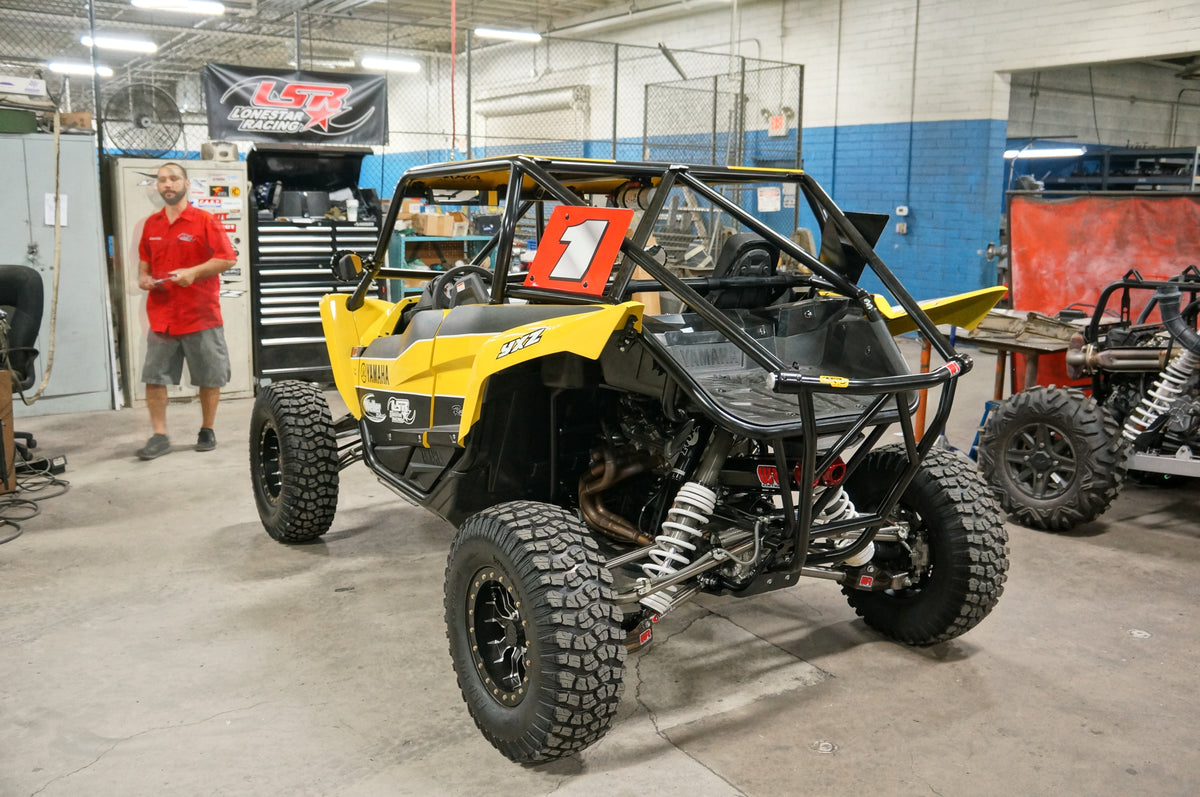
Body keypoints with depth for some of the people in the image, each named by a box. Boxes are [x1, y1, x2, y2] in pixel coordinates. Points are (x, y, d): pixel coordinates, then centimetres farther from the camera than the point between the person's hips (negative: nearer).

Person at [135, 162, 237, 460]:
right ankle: (159, 436, 5)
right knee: (154, 377, -1)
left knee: (209, 378, 5)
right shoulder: (151, 224, 11)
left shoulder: (204, 220, -2)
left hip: (201, 315, -3)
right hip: (161, 316, 4)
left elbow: (228, 258, -7)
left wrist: (193, 272, -17)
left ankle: (207, 431, 19)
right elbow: (144, 260, 24)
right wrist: (143, 277, 3)